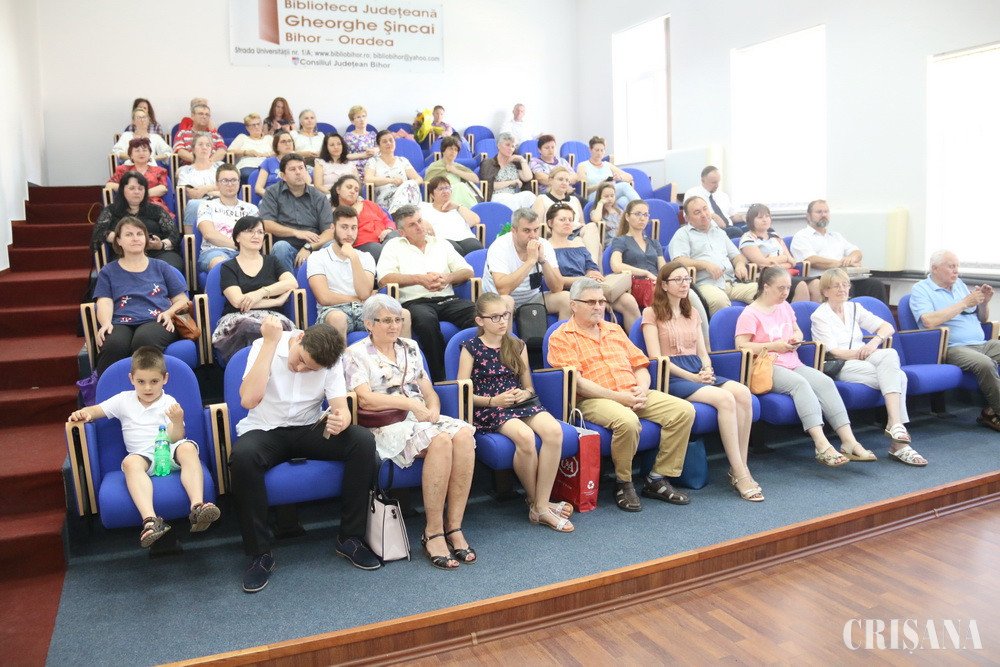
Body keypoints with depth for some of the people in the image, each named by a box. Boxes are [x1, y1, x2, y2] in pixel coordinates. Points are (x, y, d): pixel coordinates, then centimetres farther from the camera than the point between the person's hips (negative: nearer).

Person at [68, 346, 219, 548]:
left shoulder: (168, 403, 8)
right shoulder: (124, 400, 16)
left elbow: (175, 439, -1)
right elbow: (96, 410, 17)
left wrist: (177, 422, -22)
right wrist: (83, 413, -6)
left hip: (169, 452, -1)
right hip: (144, 456, 1)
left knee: (188, 447, -34)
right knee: (131, 462, -34)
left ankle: (197, 507, -49)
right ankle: (150, 520, -52)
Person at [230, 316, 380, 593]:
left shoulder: (330, 361, -5)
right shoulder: (265, 346, -15)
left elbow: (341, 407, -12)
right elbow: (249, 400, -29)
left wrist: (341, 421, -37)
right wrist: (270, 342, -30)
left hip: (309, 429, 3)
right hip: (265, 431, -2)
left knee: (363, 441, -25)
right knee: (242, 456, -38)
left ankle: (350, 539, -11)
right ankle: (260, 555, -20)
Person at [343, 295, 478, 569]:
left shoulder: (410, 348, 22)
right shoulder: (356, 354, 4)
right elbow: (365, 398, -10)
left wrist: (433, 408, -3)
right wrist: (410, 403, -15)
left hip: (422, 418, 6)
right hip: (387, 425, -5)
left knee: (464, 433, -27)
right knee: (440, 440, -34)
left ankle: (454, 527, -25)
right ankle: (433, 533, -26)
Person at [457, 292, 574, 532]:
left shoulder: (517, 346, 18)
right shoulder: (471, 348, 5)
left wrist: (525, 393, -2)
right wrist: (493, 401, -12)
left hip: (521, 404, 4)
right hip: (487, 410, -4)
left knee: (554, 430, -28)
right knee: (524, 436, -35)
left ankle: (541, 506, -23)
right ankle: (535, 501, -11)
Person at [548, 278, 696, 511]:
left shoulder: (614, 330, 23)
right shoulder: (562, 337, 1)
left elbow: (640, 365, 21)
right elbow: (575, 382, -10)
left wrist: (642, 389, -2)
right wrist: (617, 397, -16)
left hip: (633, 394, 7)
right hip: (593, 400, -6)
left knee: (683, 410, -13)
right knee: (627, 421, -37)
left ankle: (658, 479, -3)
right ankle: (623, 483, -11)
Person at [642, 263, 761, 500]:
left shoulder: (693, 314, 25)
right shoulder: (652, 314, 5)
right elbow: (656, 357, -5)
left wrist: (707, 370, -2)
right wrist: (691, 377, -13)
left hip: (698, 373, 6)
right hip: (672, 377, -6)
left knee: (742, 392, -25)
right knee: (725, 398, -31)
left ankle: (740, 468, -21)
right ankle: (740, 474, -27)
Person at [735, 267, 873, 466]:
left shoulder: (785, 306, 21)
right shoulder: (750, 313, -2)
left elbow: (797, 331, 33)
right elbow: (741, 346, -11)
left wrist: (796, 338, 8)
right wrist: (773, 346, -12)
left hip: (793, 365, 7)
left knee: (825, 381, -21)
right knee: (800, 383, -35)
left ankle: (849, 442, -29)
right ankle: (822, 446, -45)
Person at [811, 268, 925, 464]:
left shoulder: (854, 308, 17)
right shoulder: (819, 316, 1)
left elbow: (888, 327, 10)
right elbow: (833, 352, -9)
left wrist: (875, 341, -10)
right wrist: (864, 353, -15)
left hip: (862, 359, 5)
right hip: (840, 367, -5)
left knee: (890, 353, -29)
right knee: (896, 376, -25)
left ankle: (895, 424, -33)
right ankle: (898, 434, -29)